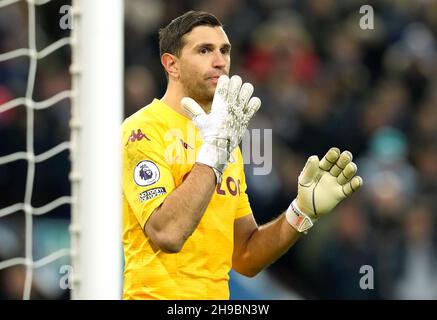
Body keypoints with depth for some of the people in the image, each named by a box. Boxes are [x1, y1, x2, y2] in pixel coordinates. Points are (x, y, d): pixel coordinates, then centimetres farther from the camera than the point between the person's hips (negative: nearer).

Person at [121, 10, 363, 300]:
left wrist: (303, 211, -1)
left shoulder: (229, 145, 12)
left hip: (218, 296, 7)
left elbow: (244, 259, 11)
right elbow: (167, 234, -24)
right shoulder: (142, 131, -11)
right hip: (159, 293, -7)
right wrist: (214, 150, -23)